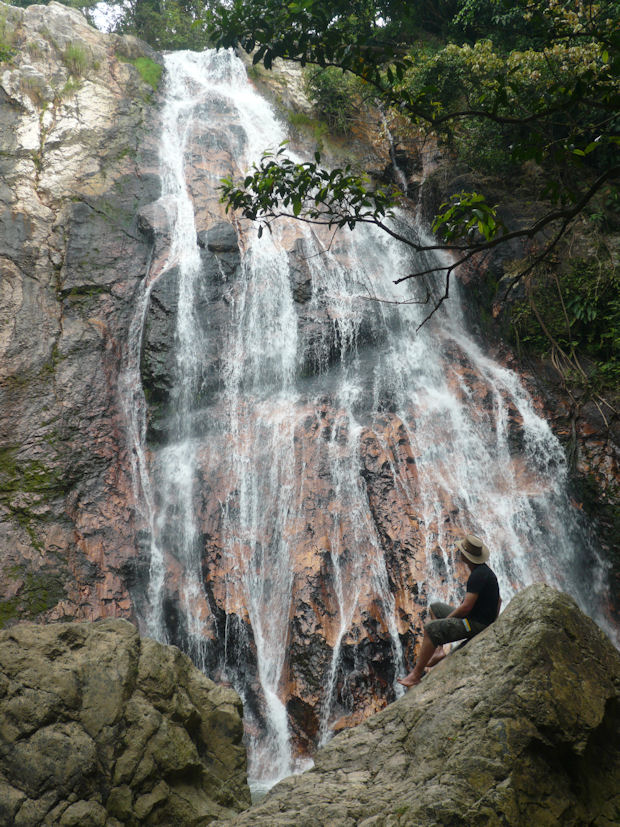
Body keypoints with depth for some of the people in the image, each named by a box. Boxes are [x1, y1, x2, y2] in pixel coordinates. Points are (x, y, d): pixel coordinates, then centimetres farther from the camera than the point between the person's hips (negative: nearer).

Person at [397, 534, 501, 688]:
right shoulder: (484, 570, 10)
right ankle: (439, 651, 11)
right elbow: (498, 600, 20)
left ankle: (416, 675, -19)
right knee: (435, 607, 21)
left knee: (431, 628, -23)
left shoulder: (478, 575, -23)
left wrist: (446, 620, -11)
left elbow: (466, 607, -25)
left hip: (476, 624, -11)